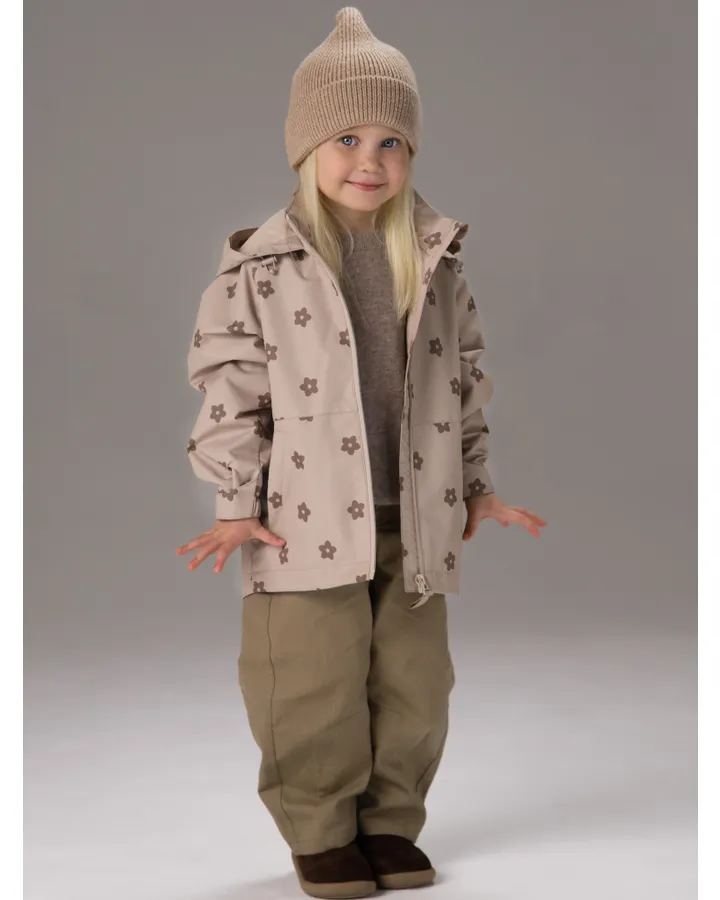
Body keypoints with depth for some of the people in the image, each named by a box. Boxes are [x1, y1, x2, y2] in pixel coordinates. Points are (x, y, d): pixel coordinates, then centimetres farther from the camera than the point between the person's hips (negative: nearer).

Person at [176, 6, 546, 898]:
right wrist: (238, 503, -6)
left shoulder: (436, 259, 7)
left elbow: (465, 378, 15)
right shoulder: (262, 263, -4)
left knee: (413, 682, 11)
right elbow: (230, 387, -3)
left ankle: (390, 823, 28)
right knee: (316, 687, 1)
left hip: (415, 518, 4)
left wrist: (475, 485, 15)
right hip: (309, 519, -3)